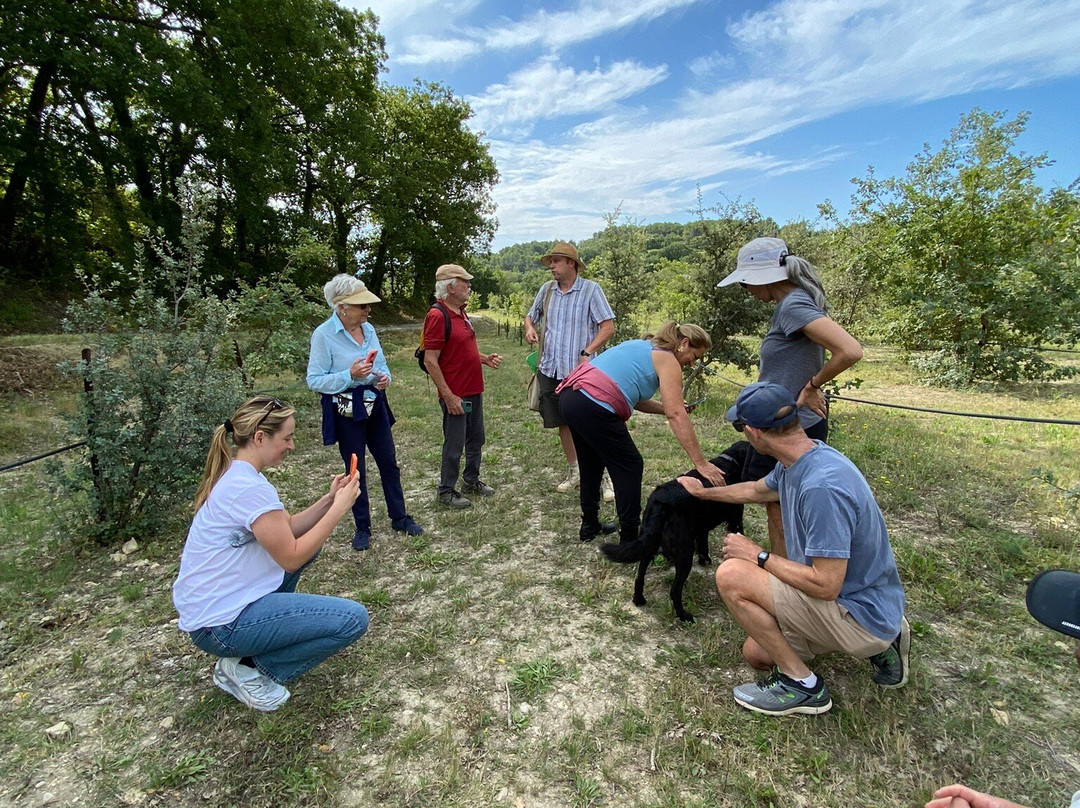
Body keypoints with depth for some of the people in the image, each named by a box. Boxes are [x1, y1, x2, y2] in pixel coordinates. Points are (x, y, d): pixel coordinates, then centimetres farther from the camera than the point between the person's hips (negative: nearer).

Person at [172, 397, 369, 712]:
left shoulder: (233, 474, 6)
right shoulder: (248, 488, -25)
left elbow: (289, 529, 8)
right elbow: (292, 558, -21)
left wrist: (328, 499, -4)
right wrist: (339, 508, -16)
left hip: (207, 603, 10)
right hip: (220, 624, -10)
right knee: (352, 619, -16)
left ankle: (270, 622, 15)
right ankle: (247, 669, -1)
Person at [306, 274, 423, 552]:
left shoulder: (368, 329, 3)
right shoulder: (323, 335, -15)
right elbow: (314, 380, -15)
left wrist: (385, 377, -8)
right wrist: (350, 375, -27)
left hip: (375, 406, 6)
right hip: (346, 411, -6)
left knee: (389, 463, 12)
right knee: (356, 470, 7)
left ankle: (399, 518, 29)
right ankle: (362, 528, 25)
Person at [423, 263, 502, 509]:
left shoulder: (460, 313, 11)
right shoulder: (437, 316, -17)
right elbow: (430, 361, -20)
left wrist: (485, 358, 7)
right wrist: (448, 396, -22)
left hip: (474, 391, 9)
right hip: (455, 396, -9)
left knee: (475, 440, 19)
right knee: (454, 446, 3)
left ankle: (472, 480, 36)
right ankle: (447, 491, 20)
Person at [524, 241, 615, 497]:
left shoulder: (591, 289, -5)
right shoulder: (547, 289, 10)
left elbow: (608, 327, -9)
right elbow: (531, 315, 23)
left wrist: (587, 353, -20)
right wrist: (530, 328, 0)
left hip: (581, 371, -5)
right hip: (551, 369, 5)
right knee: (563, 423, 14)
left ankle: (606, 478, 9)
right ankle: (573, 472, 31)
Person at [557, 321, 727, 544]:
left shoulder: (643, 346, 25)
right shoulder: (668, 360, -1)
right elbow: (676, 415, -11)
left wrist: (668, 407, 17)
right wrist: (701, 463, -11)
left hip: (569, 396, 9)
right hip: (593, 408, -9)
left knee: (592, 464, 26)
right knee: (630, 467, 8)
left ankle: (589, 525, 40)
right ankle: (629, 540, 15)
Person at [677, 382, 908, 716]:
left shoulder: (822, 486, -33)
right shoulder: (795, 462, -3)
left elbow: (826, 585, -30)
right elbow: (757, 489, 19)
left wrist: (758, 555, -17)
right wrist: (704, 492, 33)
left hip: (860, 616, -9)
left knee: (731, 575, -21)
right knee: (756, 653, 19)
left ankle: (800, 683, -2)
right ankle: (880, 644, 19)